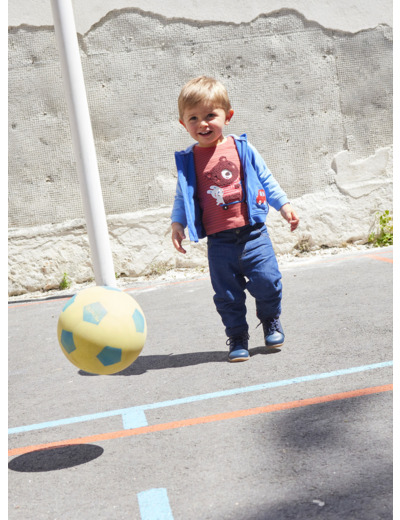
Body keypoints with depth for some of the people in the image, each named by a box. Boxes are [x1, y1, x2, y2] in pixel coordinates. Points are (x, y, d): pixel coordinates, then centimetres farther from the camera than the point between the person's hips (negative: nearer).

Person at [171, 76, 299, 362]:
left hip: (253, 233, 0)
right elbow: (183, 195, 11)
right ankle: (237, 336, 24)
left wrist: (284, 204, 6)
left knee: (267, 281, -3)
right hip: (219, 242, 1)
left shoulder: (242, 148, 2)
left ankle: (271, 319, 27)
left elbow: (266, 179, 10)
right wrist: (177, 222, -1)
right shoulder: (187, 161, 2)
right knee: (227, 293, 5)